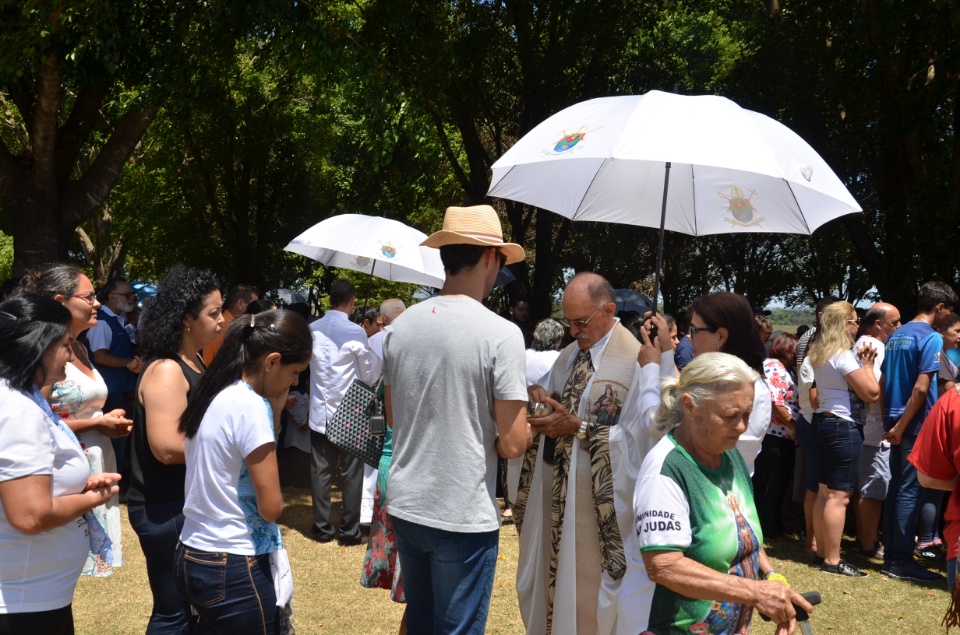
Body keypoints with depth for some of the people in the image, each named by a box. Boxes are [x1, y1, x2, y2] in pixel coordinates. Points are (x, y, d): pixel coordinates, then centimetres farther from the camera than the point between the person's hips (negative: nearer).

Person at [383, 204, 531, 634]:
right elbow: (512, 444, -15)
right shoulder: (501, 334, -15)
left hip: (405, 506, 6)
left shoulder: (402, 325, 2)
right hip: (463, 516, -6)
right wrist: (526, 427, 5)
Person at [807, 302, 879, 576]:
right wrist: (867, 364, -5)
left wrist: (858, 362, 15)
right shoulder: (844, 355, -16)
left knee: (825, 492, 14)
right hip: (844, 427, -10)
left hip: (824, 422, 10)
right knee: (839, 496, -8)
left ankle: (822, 553, 21)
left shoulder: (818, 354, 12)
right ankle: (832, 561, -6)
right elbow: (872, 393, -17)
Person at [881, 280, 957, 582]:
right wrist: (900, 427, -15)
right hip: (917, 426, -8)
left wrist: (889, 422, 16)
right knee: (910, 491, -3)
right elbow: (921, 388, -19)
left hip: (897, 425, 8)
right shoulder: (932, 338, -11)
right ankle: (901, 561, 1)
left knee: (896, 488, 12)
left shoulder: (896, 335, 14)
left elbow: (884, 382, 15)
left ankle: (891, 554, 18)